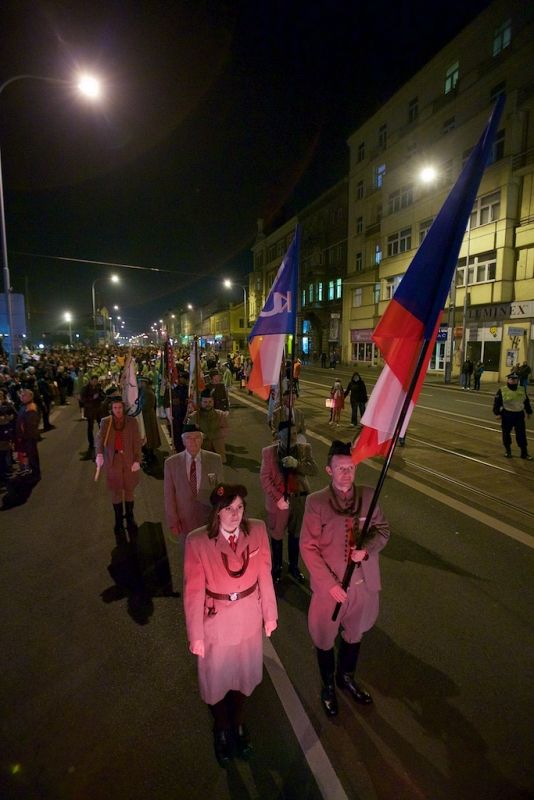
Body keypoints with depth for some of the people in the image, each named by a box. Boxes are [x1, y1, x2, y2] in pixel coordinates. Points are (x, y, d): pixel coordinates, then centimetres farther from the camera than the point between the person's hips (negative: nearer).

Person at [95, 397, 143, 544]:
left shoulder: (132, 421, -3)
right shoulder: (105, 422, -1)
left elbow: (137, 442, -4)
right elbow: (100, 438, -13)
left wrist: (137, 460, -11)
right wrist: (99, 454, -32)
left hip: (129, 461, 0)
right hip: (113, 461, 0)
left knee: (129, 490, 12)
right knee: (116, 492, 9)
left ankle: (130, 518, 29)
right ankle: (119, 521, 23)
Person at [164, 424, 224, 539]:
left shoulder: (215, 459, -9)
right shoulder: (171, 463, -9)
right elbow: (169, 495, -3)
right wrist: (173, 521, -3)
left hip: (210, 517, 1)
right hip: (185, 520, 0)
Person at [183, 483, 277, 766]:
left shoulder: (257, 530, -17)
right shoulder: (197, 540, -26)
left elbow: (264, 573, -5)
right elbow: (194, 590, -17)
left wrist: (270, 613, 2)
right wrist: (195, 635, -10)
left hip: (249, 617, 2)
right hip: (216, 620, -2)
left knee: (243, 673, 25)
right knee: (217, 677, 22)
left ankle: (238, 724, 56)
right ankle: (221, 730, 54)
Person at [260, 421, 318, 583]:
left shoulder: (304, 449, -4)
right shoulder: (269, 452, -9)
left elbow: (314, 470, -13)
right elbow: (265, 477, -10)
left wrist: (296, 463, -31)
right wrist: (278, 498, -17)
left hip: (300, 499, 2)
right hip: (279, 500, -2)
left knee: (295, 534, 19)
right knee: (277, 536, 15)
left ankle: (294, 566, 40)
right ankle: (276, 568, 38)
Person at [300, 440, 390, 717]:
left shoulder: (367, 496, -9)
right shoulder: (316, 502, -20)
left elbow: (382, 529, 2)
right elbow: (308, 547, -15)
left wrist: (367, 549, -17)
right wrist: (330, 584, -16)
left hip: (364, 584, 4)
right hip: (330, 586, -3)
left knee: (354, 635, 27)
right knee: (325, 640, 19)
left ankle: (346, 678, 56)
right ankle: (328, 686, 49)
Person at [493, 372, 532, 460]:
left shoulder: (522, 390, 4)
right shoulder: (502, 390, -8)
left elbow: (526, 402, 16)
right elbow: (497, 402, -6)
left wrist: (529, 412, 19)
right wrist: (497, 413, -11)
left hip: (519, 415, 2)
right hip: (507, 415, -2)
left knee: (521, 434, 3)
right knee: (506, 433, 8)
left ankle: (524, 453, 12)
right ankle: (507, 450, 26)